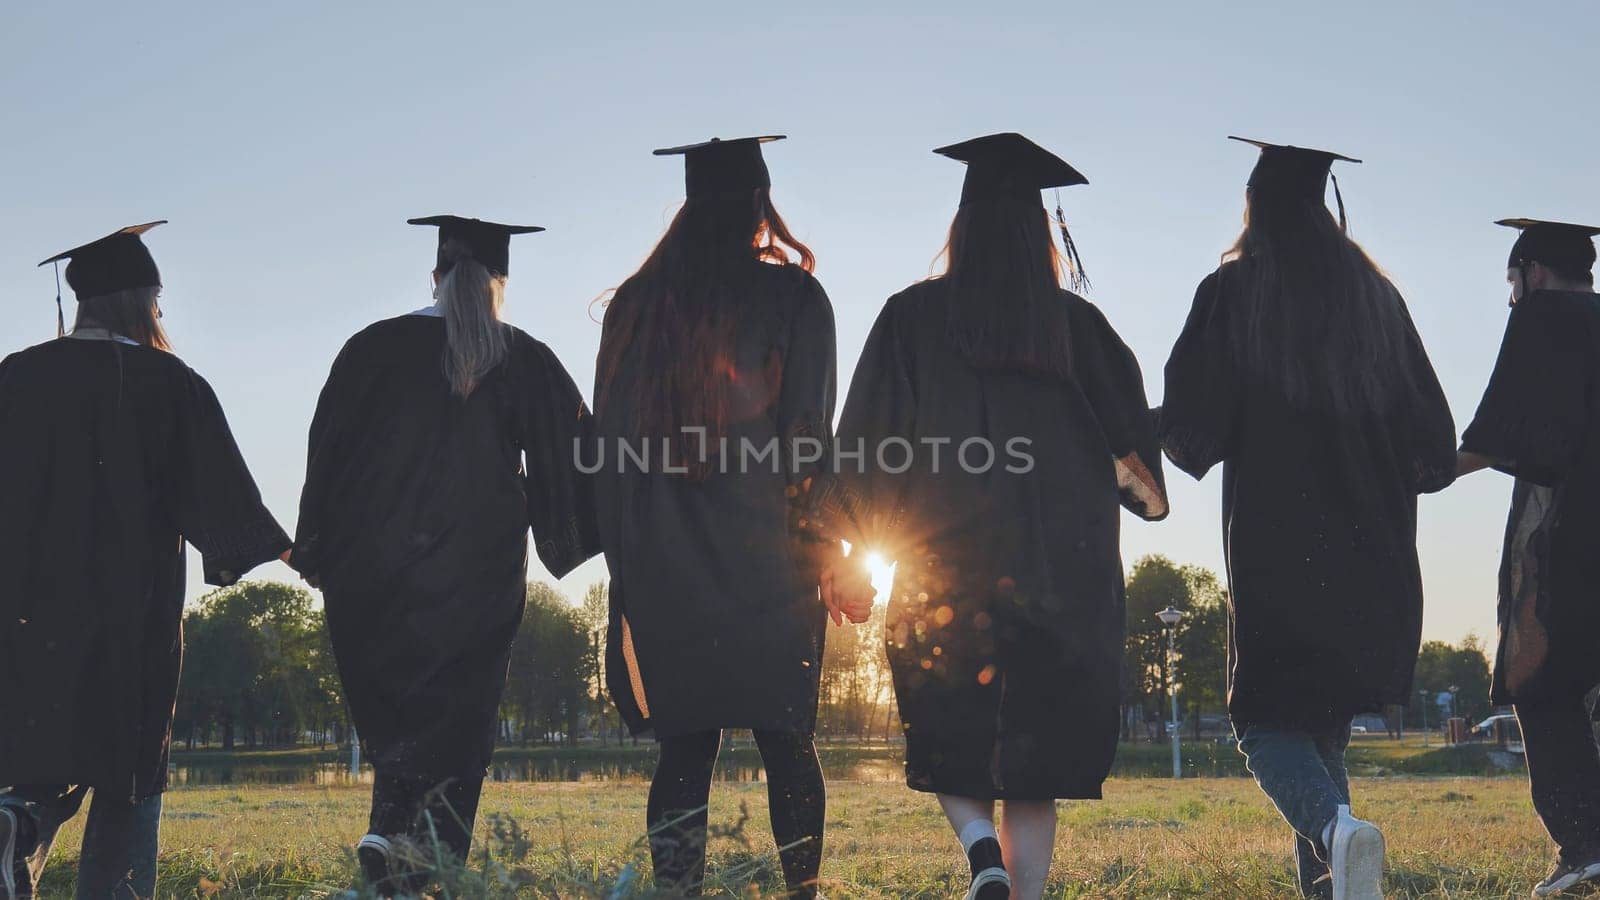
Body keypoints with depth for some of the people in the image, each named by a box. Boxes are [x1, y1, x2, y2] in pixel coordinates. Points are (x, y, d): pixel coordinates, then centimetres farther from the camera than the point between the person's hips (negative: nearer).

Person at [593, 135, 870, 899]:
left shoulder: (634, 304, 7)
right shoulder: (792, 296, -3)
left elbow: (612, 447, 8)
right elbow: (807, 438, -6)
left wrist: (627, 565, 14)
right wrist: (830, 556, 1)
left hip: (663, 569, 3)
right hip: (768, 562, -3)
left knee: (685, 747, 7)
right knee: (785, 743, 4)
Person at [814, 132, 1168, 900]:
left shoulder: (914, 316, -2)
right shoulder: (1077, 324, 1)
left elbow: (866, 441, -1)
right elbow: (1134, 439, 4)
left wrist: (863, 540, 11)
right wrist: (1140, 489, 26)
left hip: (942, 564, -1)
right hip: (1060, 571, 1)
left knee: (950, 732, 13)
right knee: (1033, 748, 9)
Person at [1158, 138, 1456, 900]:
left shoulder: (1231, 293, -3)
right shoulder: (1376, 295, 9)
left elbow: (1190, 433, -7)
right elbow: (1433, 444, 9)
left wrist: (1158, 430, 15)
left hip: (1272, 545, -4)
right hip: (1370, 553, 4)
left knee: (1267, 722, 1)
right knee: (1322, 718, 17)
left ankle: (1336, 830, -27)